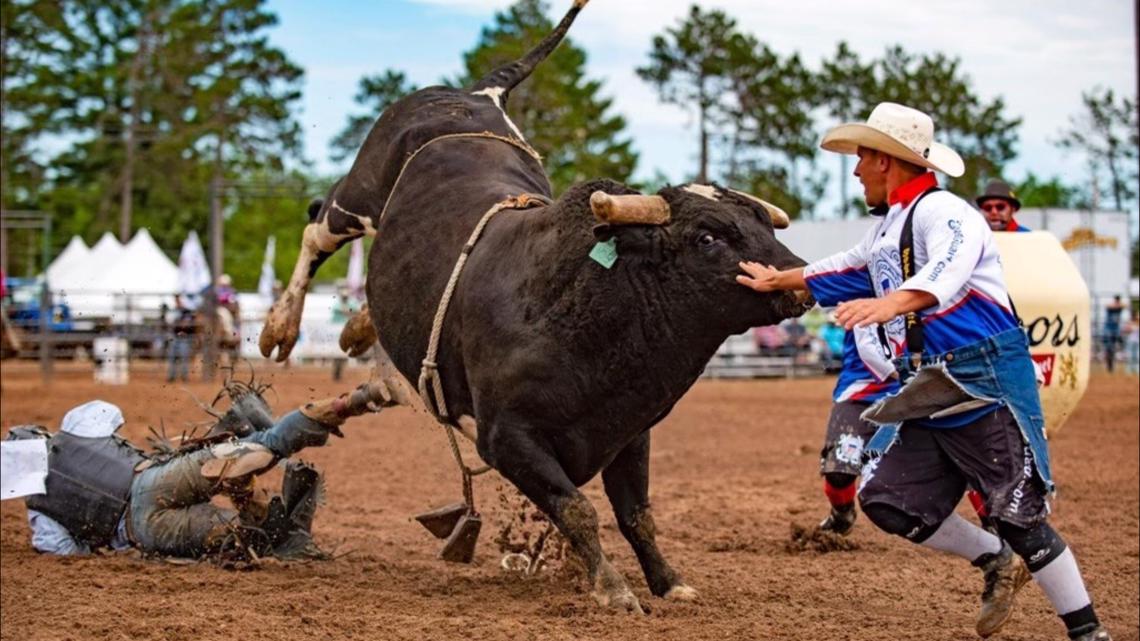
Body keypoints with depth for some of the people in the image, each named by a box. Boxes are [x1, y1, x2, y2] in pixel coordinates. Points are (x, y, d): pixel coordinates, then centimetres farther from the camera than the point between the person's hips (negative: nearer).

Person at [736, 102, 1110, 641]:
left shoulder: (941, 212, -12)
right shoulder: (885, 230, 17)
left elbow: (946, 271, -34)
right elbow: (842, 272, 36)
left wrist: (891, 303, -51)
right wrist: (777, 281, 46)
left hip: (988, 384, -9)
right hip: (932, 394, 9)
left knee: (1019, 514, -8)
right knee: (887, 500, 5)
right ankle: (996, 561, 22)